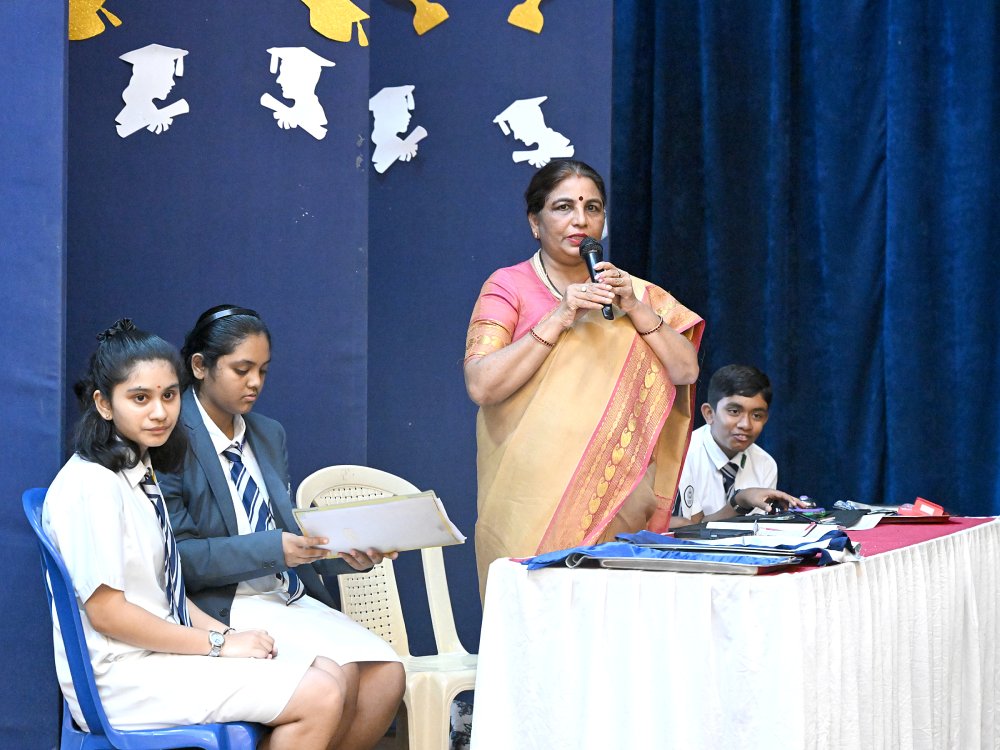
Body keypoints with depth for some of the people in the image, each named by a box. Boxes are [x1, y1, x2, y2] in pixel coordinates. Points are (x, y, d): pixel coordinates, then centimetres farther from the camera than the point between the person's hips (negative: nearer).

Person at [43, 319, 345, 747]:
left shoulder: (140, 471, 13)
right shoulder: (92, 485, -17)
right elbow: (106, 611, -20)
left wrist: (226, 632, 0)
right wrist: (219, 643, -14)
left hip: (164, 647, 10)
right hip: (123, 678, -10)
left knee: (330, 675, 4)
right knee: (320, 697, -16)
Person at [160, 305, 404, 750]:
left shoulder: (269, 436, 17)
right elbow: (179, 556, -14)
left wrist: (348, 555, -3)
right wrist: (272, 548, -24)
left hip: (291, 598, 7)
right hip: (225, 608, -7)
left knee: (387, 675, -16)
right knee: (337, 676, -28)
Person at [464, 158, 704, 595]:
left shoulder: (635, 293, 16)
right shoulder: (509, 286, 4)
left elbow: (686, 371, 5)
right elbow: (481, 386, -10)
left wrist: (635, 309, -6)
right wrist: (558, 319, -13)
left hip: (618, 503, 3)